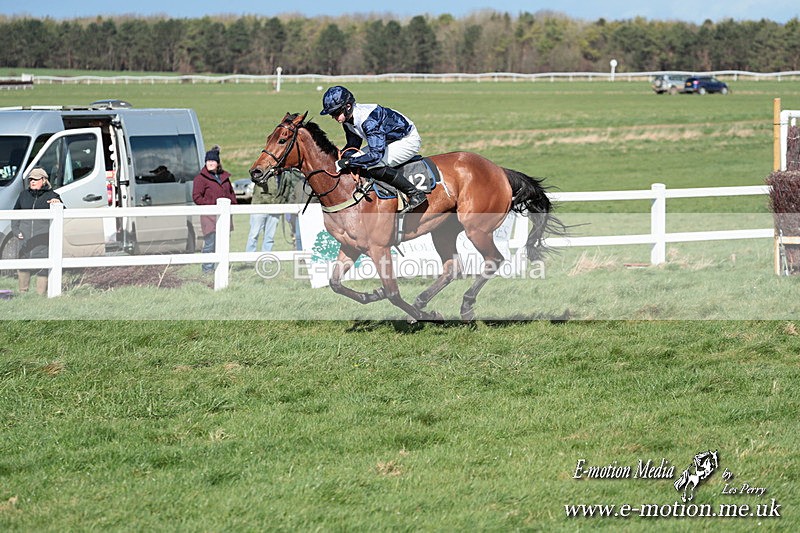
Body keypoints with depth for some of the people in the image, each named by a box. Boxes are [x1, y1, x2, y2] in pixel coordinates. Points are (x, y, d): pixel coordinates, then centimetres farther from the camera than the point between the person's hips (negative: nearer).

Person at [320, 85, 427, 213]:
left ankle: (415, 194, -19)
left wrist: (347, 162, -38)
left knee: (374, 167, -28)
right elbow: (353, 145, 8)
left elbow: (376, 154, -40)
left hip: (408, 140, -10)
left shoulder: (368, 120, -35)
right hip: (388, 140, 10)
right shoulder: (347, 119, -6)